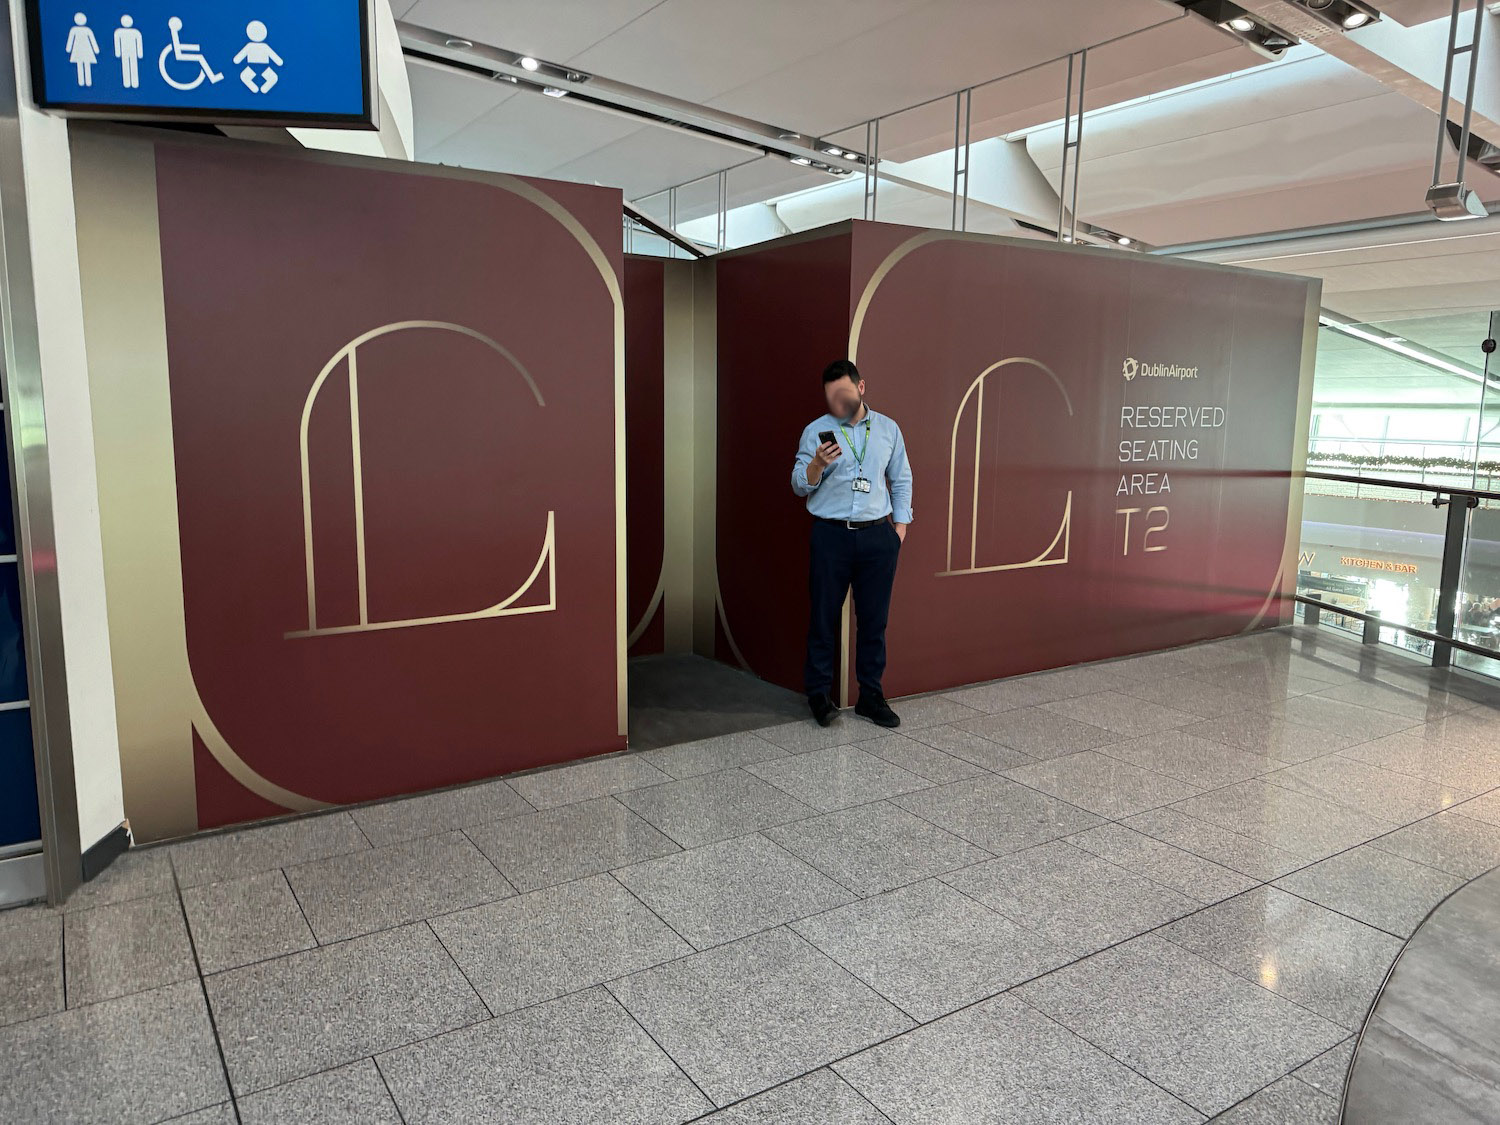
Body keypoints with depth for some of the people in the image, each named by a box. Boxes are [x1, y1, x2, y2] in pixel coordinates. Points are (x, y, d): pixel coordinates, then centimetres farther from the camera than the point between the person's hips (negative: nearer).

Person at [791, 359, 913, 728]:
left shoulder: (888, 429, 10)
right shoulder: (816, 431, 2)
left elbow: (901, 480, 16)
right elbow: (800, 486, -1)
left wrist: (900, 526, 7)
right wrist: (817, 464, -21)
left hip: (878, 536, 2)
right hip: (831, 535, -2)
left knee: (874, 619, 6)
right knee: (824, 617, 1)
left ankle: (871, 696, 16)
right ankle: (819, 695, 12)